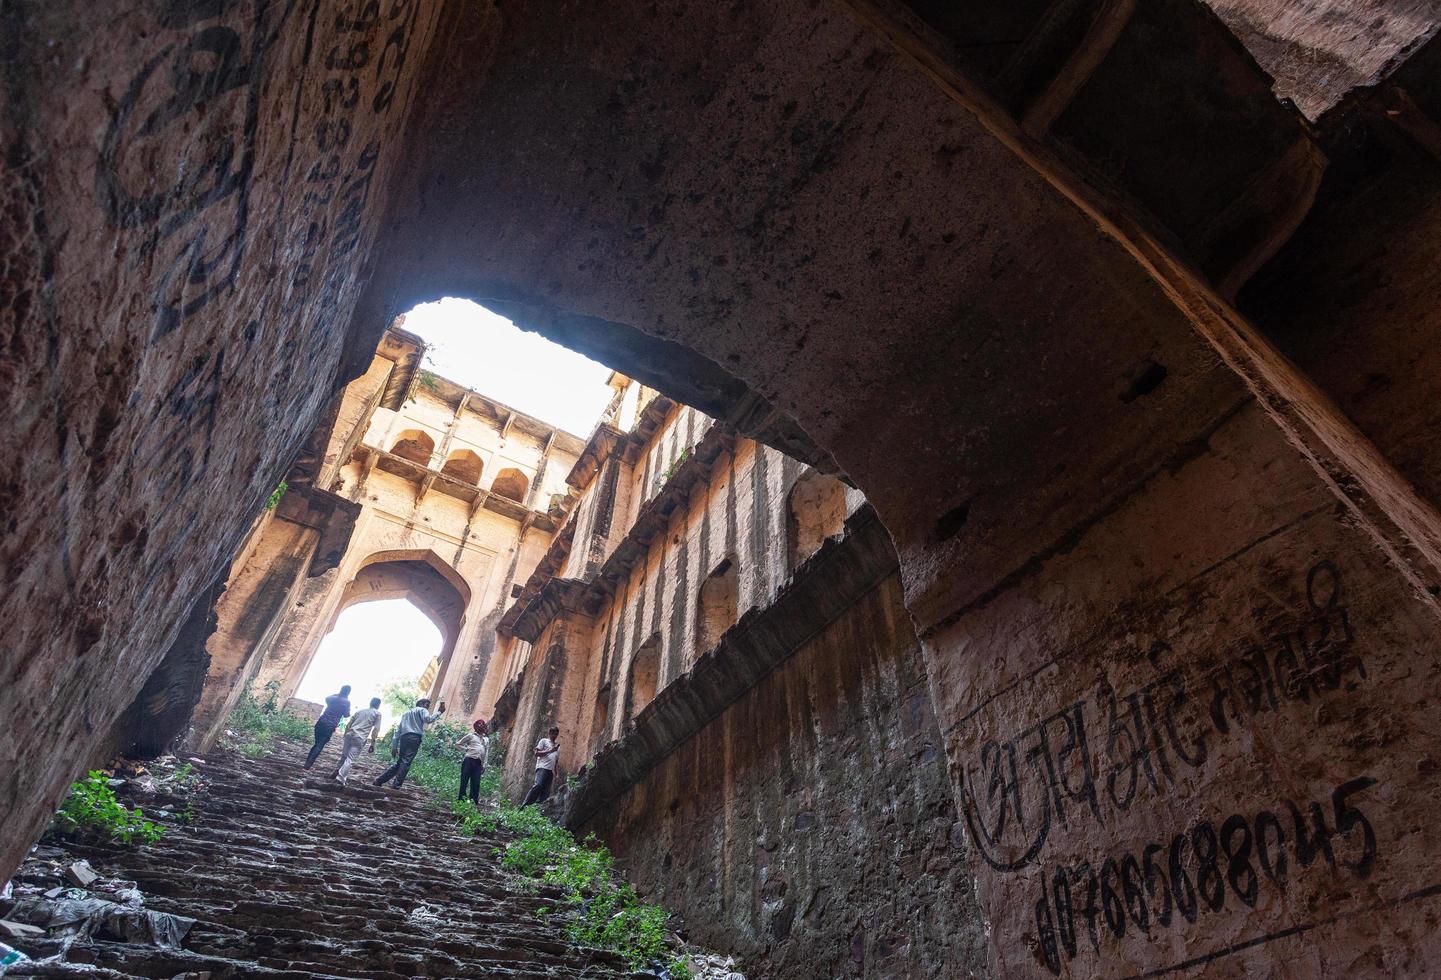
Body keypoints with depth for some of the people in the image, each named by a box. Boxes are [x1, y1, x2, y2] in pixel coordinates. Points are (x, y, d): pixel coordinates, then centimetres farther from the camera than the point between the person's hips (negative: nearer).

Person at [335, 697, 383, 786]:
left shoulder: (360, 710, 22)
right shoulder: (377, 713, 7)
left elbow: (349, 724, 20)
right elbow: (376, 729, -2)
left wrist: (345, 735, 27)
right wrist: (373, 743, -1)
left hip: (350, 734, 5)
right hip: (360, 738, -5)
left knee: (344, 755, 19)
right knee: (351, 759, -6)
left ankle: (339, 772, 30)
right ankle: (341, 777, -15)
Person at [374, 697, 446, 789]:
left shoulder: (406, 713, 34)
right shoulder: (422, 710, 13)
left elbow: (398, 730, 26)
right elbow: (428, 719, -11)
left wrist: (395, 746, 22)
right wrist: (439, 712, -3)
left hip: (403, 738, 7)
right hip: (414, 737, -7)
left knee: (399, 763, 15)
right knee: (406, 762, -13)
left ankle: (379, 781, 14)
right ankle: (397, 786, -22)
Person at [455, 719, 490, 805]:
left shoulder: (486, 740, 21)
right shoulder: (471, 735, 9)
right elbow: (458, 744, 10)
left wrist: (484, 765, 9)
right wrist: (467, 748, -1)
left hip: (478, 763, 4)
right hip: (469, 760, -4)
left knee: (475, 784, -1)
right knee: (464, 781, -7)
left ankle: (473, 801, 0)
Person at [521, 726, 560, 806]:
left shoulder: (557, 746, 28)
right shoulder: (544, 741, 11)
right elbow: (537, 753, 0)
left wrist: (556, 773, 16)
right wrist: (550, 751, -10)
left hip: (551, 770, 6)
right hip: (542, 767, -6)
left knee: (546, 792, -5)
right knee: (539, 785, -26)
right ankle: (525, 805, -28)